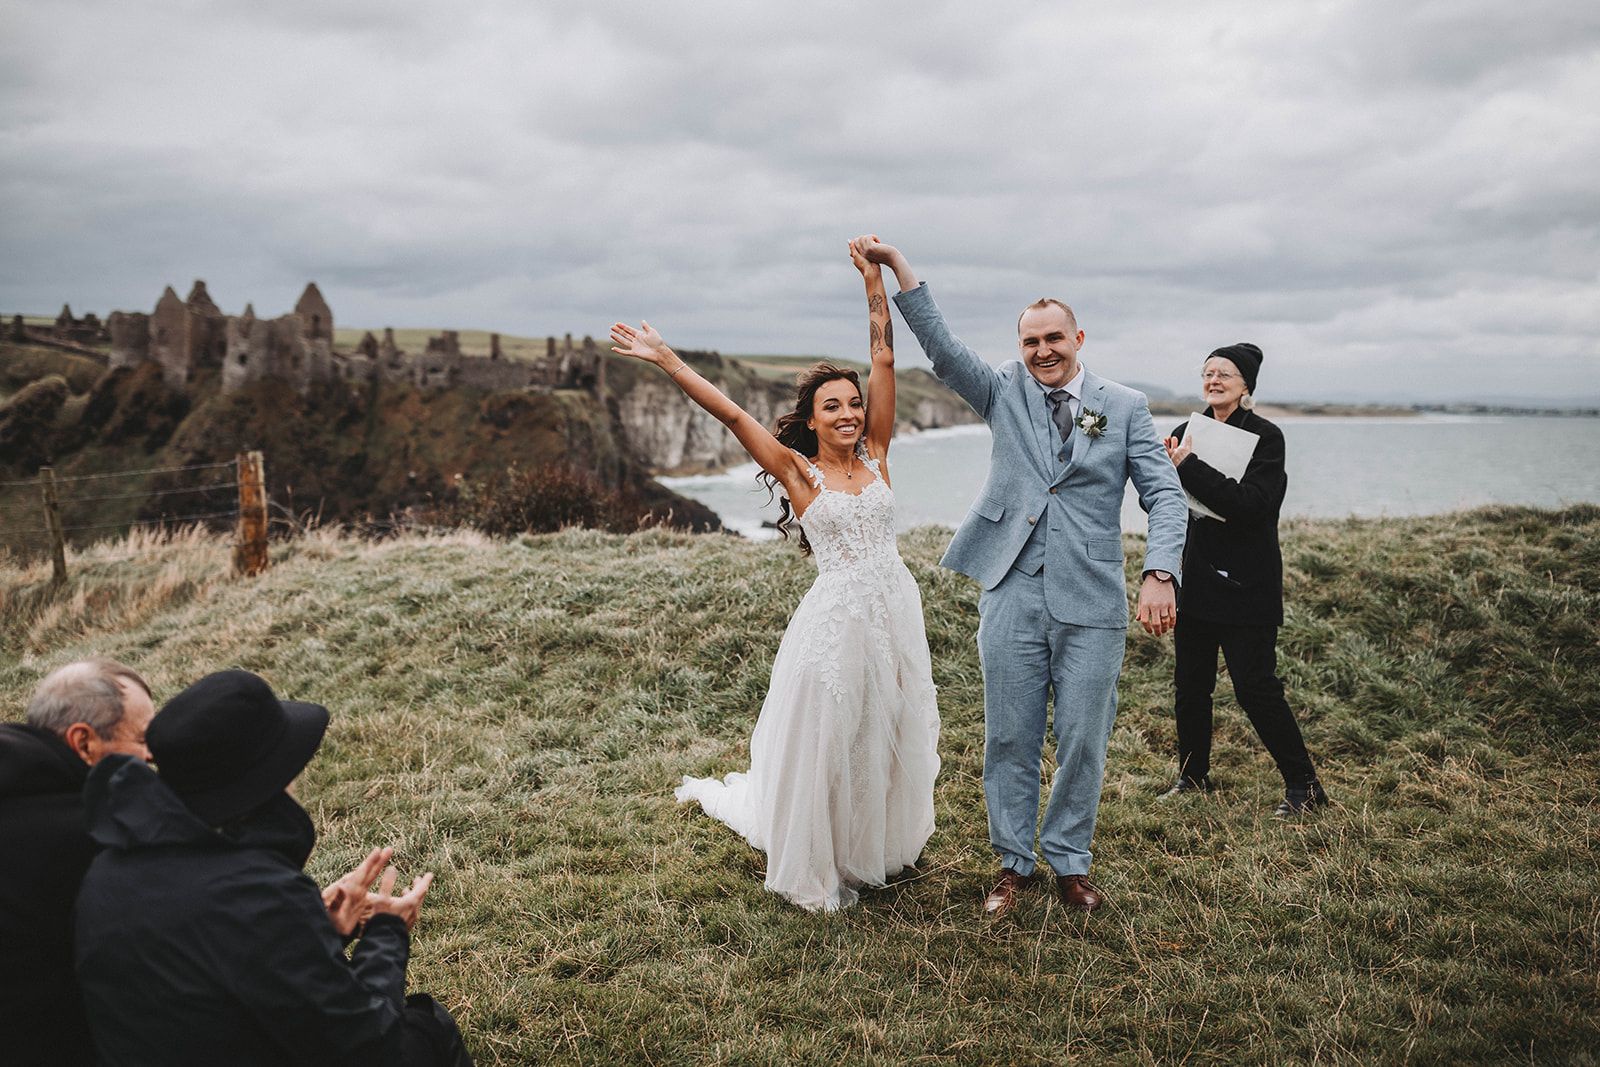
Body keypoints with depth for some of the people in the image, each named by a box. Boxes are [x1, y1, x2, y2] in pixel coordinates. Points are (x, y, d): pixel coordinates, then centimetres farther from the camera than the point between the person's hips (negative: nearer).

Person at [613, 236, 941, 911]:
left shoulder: (875, 454, 4)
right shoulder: (797, 471, -5)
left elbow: (884, 361, 1)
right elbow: (732, 414, -12)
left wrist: (874, 282, -1)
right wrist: (668, 361, -17)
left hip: (894, 610, 5)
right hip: (837, 618, -4)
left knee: (892, 740, 16)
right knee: (827, 747, 7)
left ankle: (878, 848, 39)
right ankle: (818, 874, 26)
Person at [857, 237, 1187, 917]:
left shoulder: (1125, 407, 5)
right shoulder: (1006, 392, 8)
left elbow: (1164, 493, -1)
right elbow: (942, 348, -4)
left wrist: (1159, 574, -16)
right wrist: (897, 266, -11)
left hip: (1091, 603, 0)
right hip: (1012, 595, 1)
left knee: (1082, 742, 7)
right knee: (1010, 740, 8)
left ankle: (1070, 863, 26)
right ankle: (1013, 864, 25)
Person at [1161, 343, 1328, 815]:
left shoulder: (1265, 437, -8)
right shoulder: (1188, 432, 9)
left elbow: (1249, 503, -22)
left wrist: (1188, 467, -24)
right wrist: (1166, 467, -11)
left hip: (1245, 584, -6)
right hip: (1195, 580, 6)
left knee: (1256, 688, -5)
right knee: (1189, 685, 10)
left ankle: (1303, 785, 11)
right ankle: (1193, 776, 27)